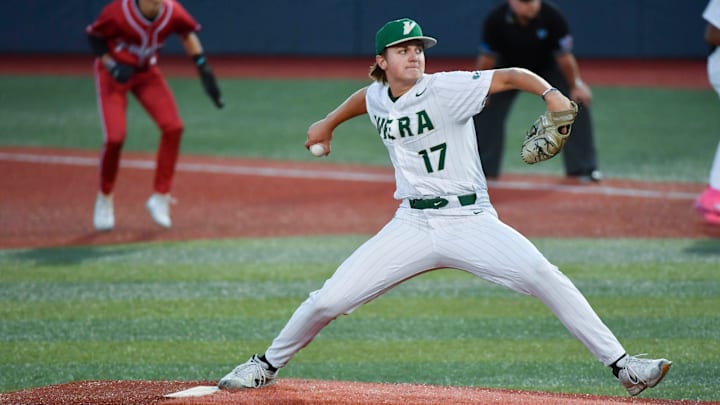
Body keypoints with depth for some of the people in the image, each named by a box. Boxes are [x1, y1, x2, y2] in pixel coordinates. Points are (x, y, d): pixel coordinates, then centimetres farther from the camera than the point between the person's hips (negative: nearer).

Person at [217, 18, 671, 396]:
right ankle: (267, 365, 22)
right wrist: (329, 124, 45)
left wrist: (549, 93, -37)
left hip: (471, 222, -4)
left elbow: (509, 76, -20)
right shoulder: (377, 99, 6)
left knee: (544, 278, -22)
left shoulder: (446, 89, -11)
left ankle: (622, 365, -17)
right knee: (329, 299, -2)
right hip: (412, 226, 4)